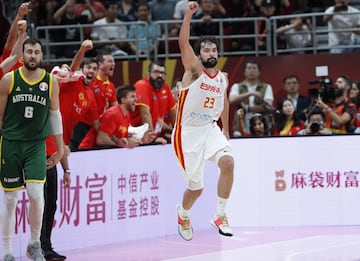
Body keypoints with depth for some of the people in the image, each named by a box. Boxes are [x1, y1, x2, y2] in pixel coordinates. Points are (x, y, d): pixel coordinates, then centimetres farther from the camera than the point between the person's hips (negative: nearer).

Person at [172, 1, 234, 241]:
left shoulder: (223, 79, 7)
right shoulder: (194, 70, -8)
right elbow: (183, 43, -25)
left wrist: (226, 131, 27)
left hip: (211, 129, 4)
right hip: (188, 132, -4)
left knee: (227, 161, -26)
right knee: (196, 187, 3)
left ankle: (220, 216, -13)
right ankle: (183, 215, 38)